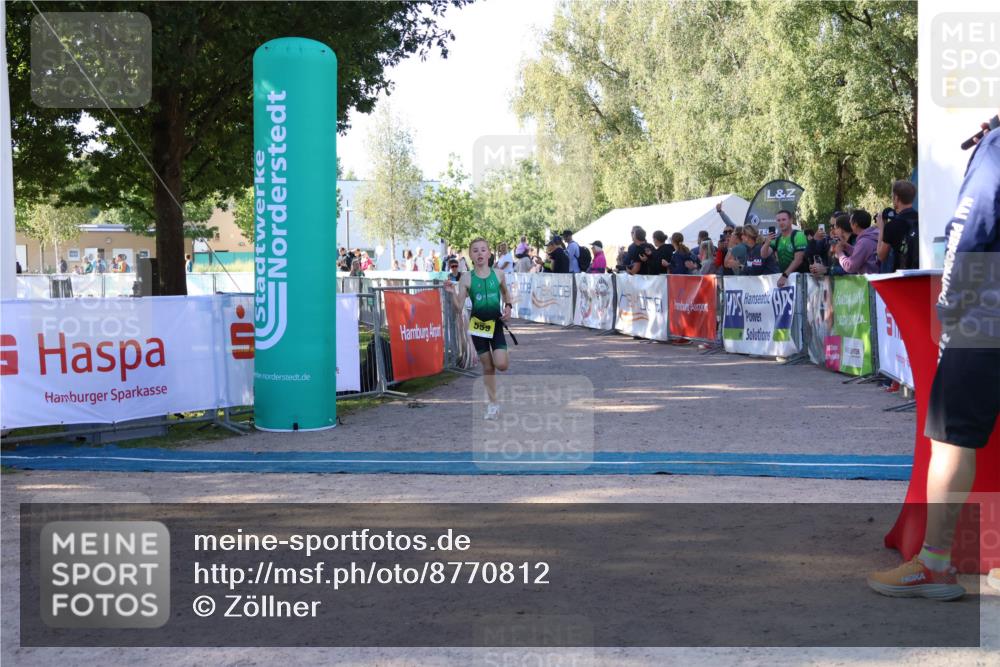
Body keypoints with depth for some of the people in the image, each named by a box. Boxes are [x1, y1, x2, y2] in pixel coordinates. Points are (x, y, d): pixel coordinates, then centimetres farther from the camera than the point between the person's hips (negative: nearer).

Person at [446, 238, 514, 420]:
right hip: (478, 324, 0)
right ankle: (492, 402, 21)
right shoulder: (467, 278, -7)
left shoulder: (498, 274, -3)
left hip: (496, 323, 0)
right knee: (487, 366, 7)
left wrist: (508, 307, 2)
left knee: (501, 364, -13)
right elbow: (459, 307, -7)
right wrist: (452, 292, -24)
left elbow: (505, 292, 18)